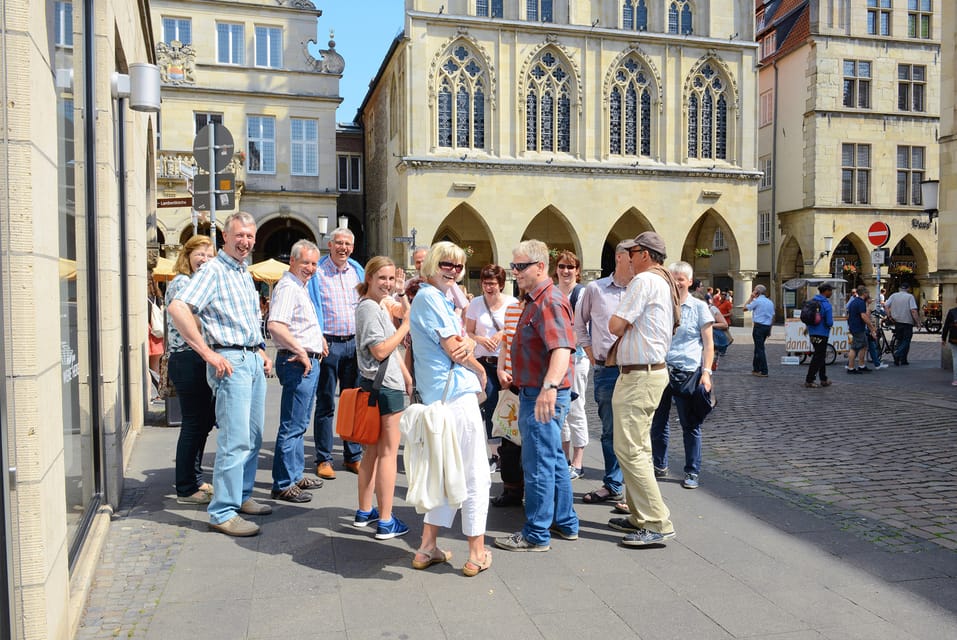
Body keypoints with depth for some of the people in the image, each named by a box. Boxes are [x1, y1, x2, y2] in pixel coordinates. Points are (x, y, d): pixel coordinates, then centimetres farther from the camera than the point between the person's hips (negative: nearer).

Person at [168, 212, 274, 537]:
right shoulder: (213, 271, -10)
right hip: (231, 361, -9)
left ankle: (242, 496, 29)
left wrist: (261, 351, 15)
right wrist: (208, 353, -22)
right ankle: (223, 513, 1)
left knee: (253, 437, 15)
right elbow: (177, 308, -23)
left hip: (253, 359, 9)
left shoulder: (245, 273, 18)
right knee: (235, 440, -8)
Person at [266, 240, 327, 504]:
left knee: (300, 423, 18)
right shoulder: (287, 287, -15)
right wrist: (300, 351, -25)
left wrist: (318, 338, 24)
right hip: (297, 363, -11)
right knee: (292, 426, -6)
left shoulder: (301, 287, 18)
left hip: (309, 362, 11)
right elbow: (275, 325, -29)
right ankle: (283, 485, 1)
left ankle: (295, 475, 29)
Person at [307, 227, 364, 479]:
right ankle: (324, 459, 10)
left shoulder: (358, 271, 12)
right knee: (326, 404, 1)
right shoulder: (317, 272, -2)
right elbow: (313, 307, -6)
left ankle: (353, 456, 19)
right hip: (329, 343, -4)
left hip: (354, 343, 5)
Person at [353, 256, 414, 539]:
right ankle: (386, 522, 1)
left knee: (373, 450, 16)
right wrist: (406, 324, -17)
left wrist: (407, 376, 23)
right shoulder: (369, 307, -14)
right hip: (384, 386, -10)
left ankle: (365, 512, 27)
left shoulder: (380, 306, 18)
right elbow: (380, 351, -21)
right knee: (388, 452, -5)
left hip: (380, 385, 10)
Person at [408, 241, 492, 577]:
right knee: (476, 476, 0)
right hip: (456, 393, -10)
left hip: (439, 395, 10)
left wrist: (467, 342, -5)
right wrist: (481, 372, 1)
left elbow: (460, 341, 18)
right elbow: (452, 349, -14)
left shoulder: (440, 298, 19)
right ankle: (477, 554, 9)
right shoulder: (429, 297, -11)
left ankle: (428, 548, 22)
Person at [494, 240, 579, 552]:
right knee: (554, 460, 18)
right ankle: (565, 523, 31)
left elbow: (562, 349, -34)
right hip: (535, 393, 11)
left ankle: (536, 535, 9)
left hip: (543, 396, -11)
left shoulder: (550, 301, -19)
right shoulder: (535, 300, 16)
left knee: (538, 466, -2)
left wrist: (550, 386, -47)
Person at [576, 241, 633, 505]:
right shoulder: (595, 288, 6)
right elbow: (579, 323, 17)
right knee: (610, 430, 9)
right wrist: (590, 352, 10)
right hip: (605, 370, 1)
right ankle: (613, 485, 22)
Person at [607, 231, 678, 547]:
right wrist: (629, 328, 7)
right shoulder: (665, 282, 17)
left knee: (629, 449, -9)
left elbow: (615, 325, -16)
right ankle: (640, 516, 23)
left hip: (639, 375, -11)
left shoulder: (644, 280, -15)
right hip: (652, 370, 11)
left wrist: (623, 326, 3)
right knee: (638, 447, 15)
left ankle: (657, 524, -6)